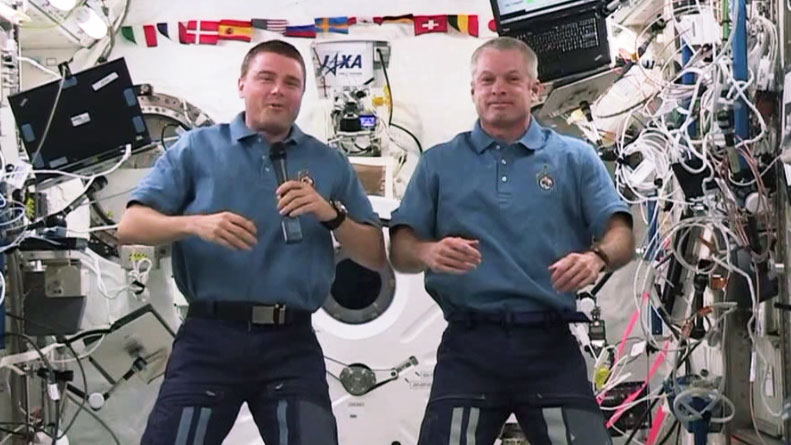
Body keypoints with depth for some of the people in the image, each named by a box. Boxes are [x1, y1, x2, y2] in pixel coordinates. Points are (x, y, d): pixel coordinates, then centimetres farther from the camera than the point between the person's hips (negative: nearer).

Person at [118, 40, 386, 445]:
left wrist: (331, 215, -8)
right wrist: (195, 224, -18)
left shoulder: (330, 164, 11)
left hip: (292, 343, 1)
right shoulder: (196, 148, 6)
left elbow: (376, 257, 10)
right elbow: (130, 227, 0)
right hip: (210, 336, -1)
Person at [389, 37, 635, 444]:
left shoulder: (574, 158, 11)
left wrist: (597, 257, -20)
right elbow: (400, 250, 7)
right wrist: (429, 253, -17)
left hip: (550, 342, 0)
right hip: (468, 344, 0)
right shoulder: (439, 163, 12)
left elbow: (621, 235, 3)